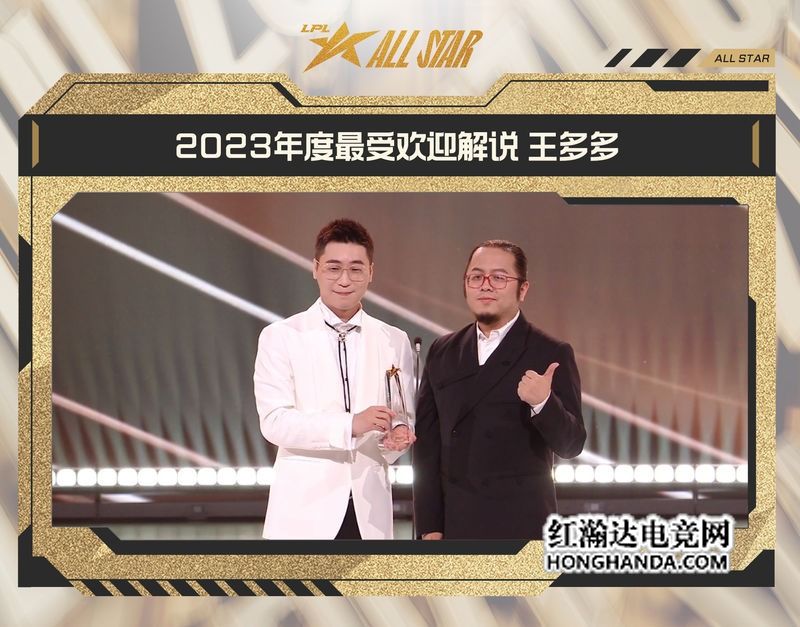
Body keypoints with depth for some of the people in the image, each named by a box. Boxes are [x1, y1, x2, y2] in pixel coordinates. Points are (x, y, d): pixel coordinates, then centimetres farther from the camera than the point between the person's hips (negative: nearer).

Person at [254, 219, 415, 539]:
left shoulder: (394, 341, 12)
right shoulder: (281, 336, 1)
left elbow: (404, 416, 14)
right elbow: (274, 421, -8)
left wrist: (399, 432, -11)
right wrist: (350, 424, -20)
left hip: (369, 511, 3)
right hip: (304, 513, -3)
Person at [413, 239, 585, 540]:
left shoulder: (551, 355, 0)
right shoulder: (442, 353, 12)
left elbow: (571, 444, -5)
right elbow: (427, 445, 12)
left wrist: (544, 402, -24)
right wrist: (429, 526, 7)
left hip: (523, 527, -3)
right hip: (455, 525, 3)